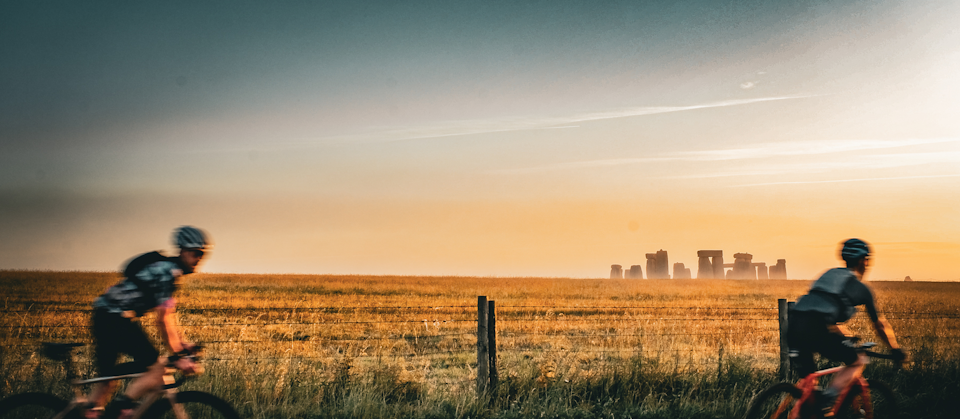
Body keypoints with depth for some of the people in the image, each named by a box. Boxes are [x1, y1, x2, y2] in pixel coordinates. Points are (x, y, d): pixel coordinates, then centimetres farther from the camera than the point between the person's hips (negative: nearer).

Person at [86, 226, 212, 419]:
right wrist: (176, 356, -15)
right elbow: (163, 319, -18)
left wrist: (182, 343, 22)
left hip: (105, 317, 10)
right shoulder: (168, 271, -16)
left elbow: (168, 313, 23)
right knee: (157, 371, -9)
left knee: (107, 378, 14)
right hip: (117, 318, -10)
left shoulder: (171, 270, 15)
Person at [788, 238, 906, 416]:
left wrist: (846, 336, 59)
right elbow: (879, 324, 26)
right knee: (857, 362, 15)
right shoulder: (861, 288, 18)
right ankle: (826, 403, -3)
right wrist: (896, 350, 40)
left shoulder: (831, 273, 34)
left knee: (807, 377, 22)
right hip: (817, 328, -6)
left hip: (793, 326, 6)